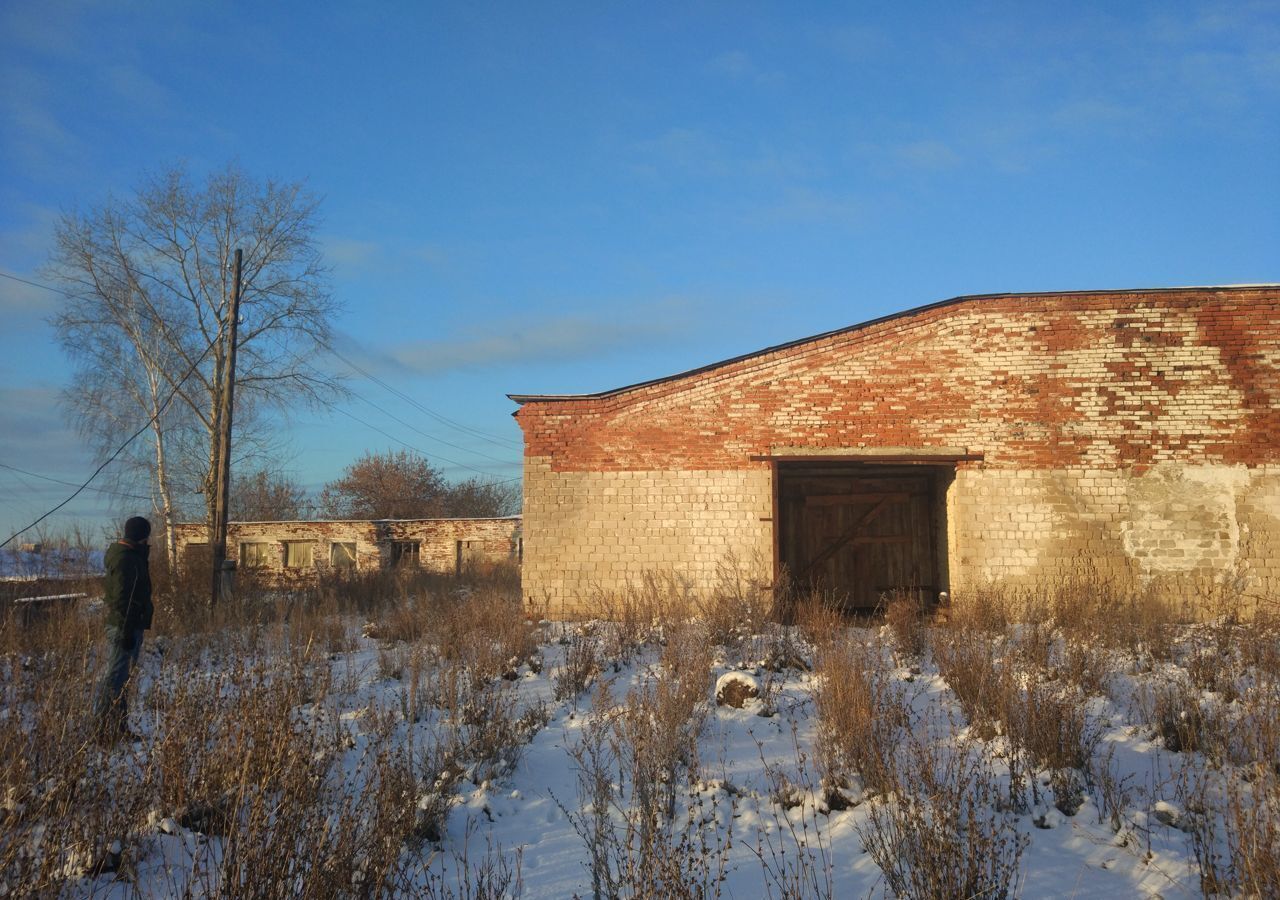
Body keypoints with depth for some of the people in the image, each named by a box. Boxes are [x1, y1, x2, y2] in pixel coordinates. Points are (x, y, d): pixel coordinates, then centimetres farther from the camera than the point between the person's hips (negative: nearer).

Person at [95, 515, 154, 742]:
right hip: (125, 626, -11)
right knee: (116, 677, -7)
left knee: (122, 676, 14)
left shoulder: (131, 555, 16)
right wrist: (127, 631, -23)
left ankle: (119, 728, 21)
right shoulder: (125, 558, -17)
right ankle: (106, 729, -4)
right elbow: (122, 598, -22)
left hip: (130, 625, 11)